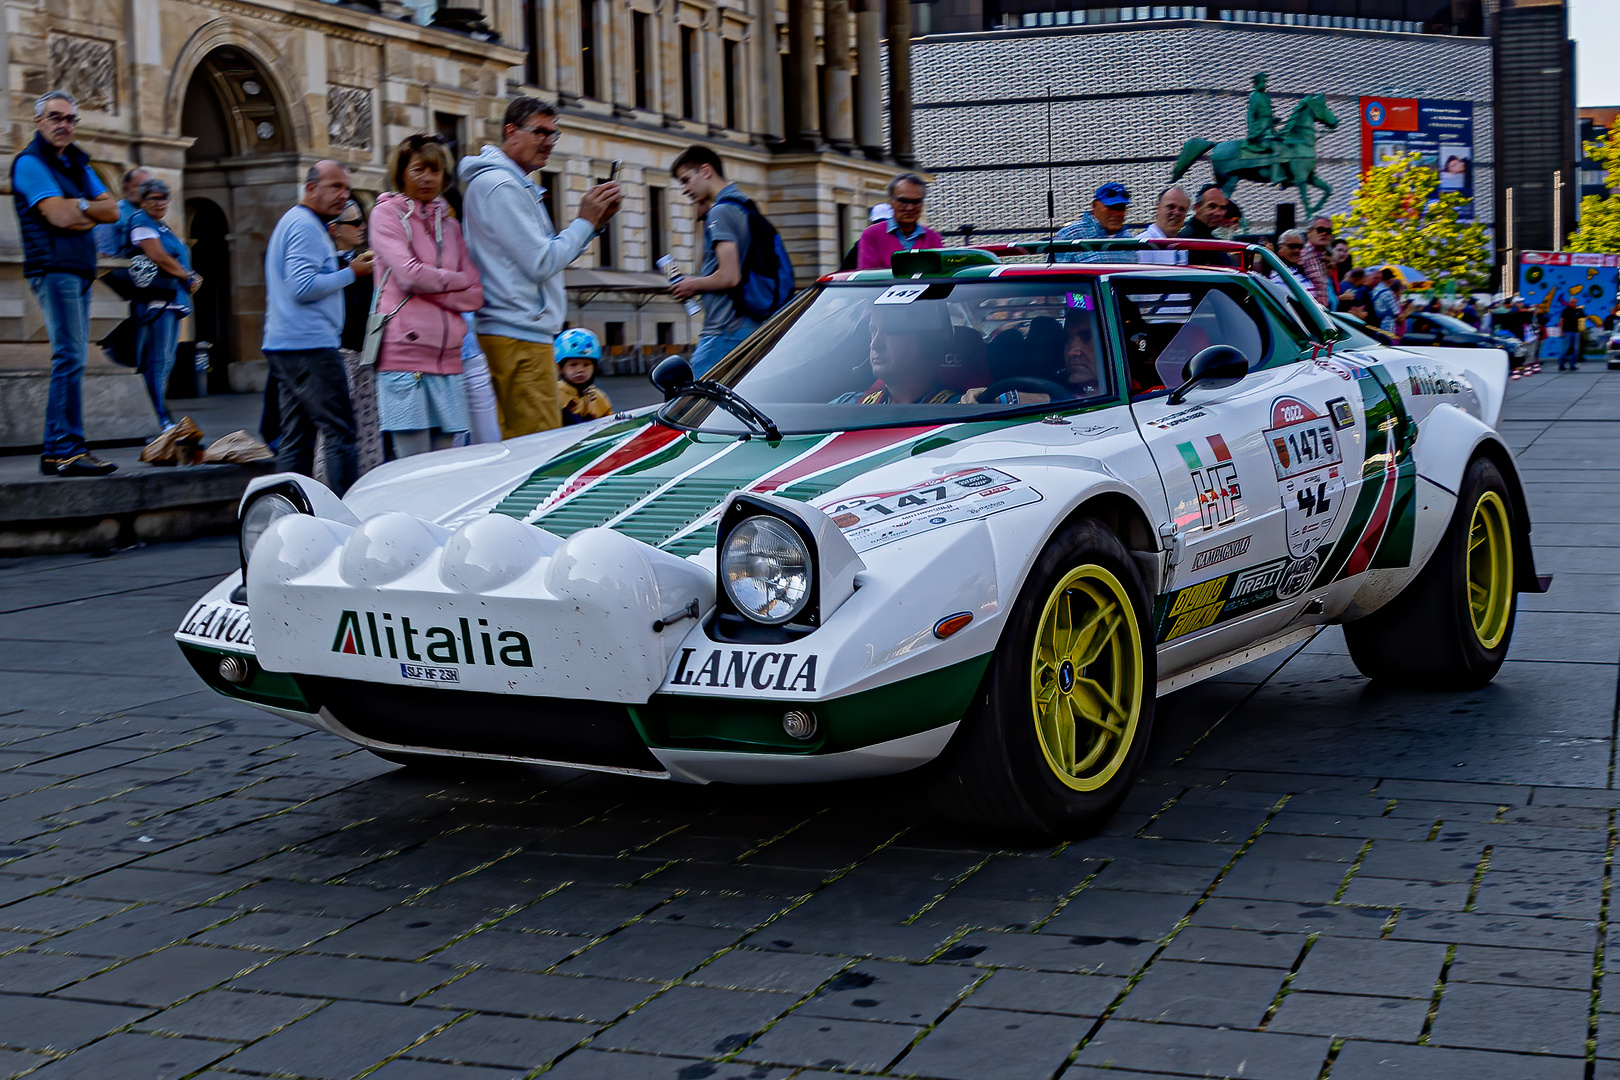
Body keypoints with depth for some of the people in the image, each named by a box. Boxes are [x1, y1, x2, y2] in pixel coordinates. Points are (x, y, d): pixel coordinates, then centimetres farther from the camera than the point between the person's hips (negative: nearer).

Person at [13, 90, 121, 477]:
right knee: (70, 357, -15)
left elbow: (112, 210, 11)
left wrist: (79, 207, -5)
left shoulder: (78, 164, 21)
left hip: (79, 270, 9)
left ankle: (56, 451, 9)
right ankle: (66, 450, -16)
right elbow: (59, 216, -14)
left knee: (73, 359, 6)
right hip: (54, 267, -8)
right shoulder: (30, 162, -3)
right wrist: (92, 208, 2)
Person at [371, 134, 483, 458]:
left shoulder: (450, 224, 19)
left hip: (446, 357, 5)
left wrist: (429, 287, -6)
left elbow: (475, 296, 9)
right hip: (404, 351, -5)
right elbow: (410, 274, -12)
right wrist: (455, 280, 3)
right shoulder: (387, 212, 4)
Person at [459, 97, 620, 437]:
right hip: (519, 335, -11)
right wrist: (585, 220, -7)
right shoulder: (502, 186, -13)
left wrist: (596, 220, 11)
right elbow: (542, 263, -17)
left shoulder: (516, 185, 21)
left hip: (514, 333, 11)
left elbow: (547, 253, 21)